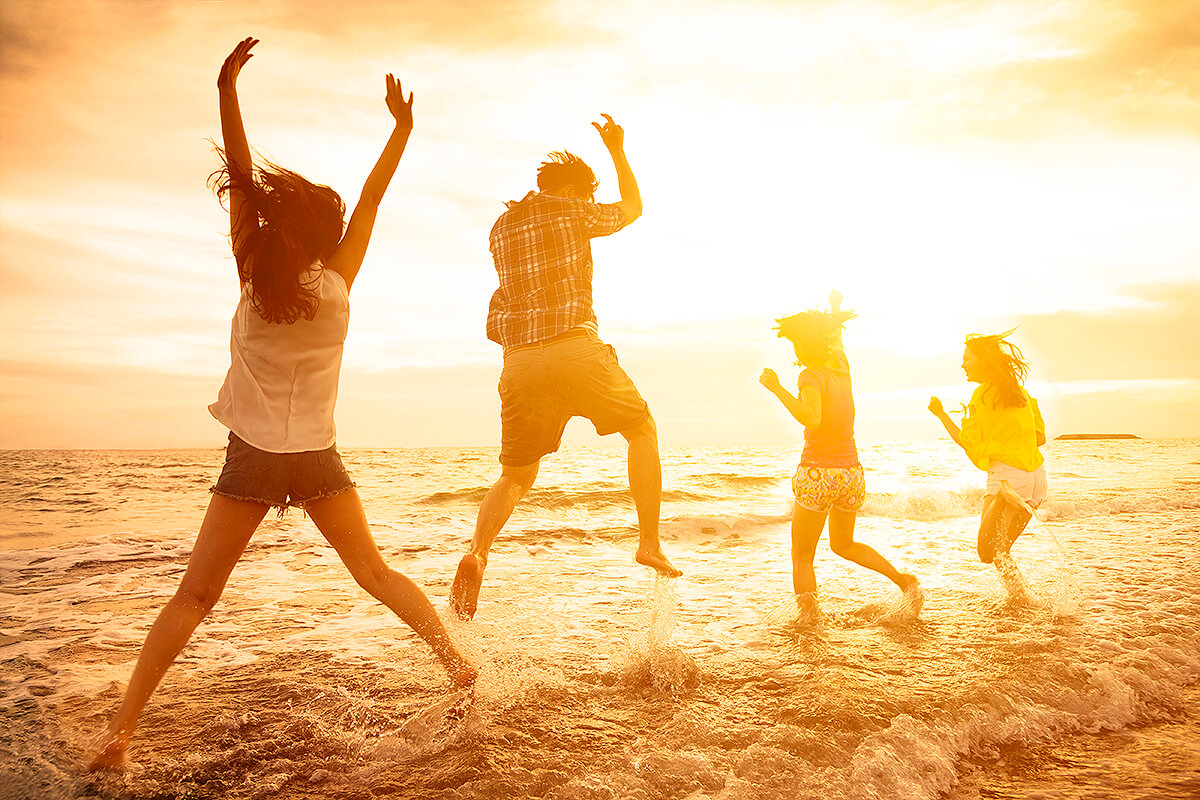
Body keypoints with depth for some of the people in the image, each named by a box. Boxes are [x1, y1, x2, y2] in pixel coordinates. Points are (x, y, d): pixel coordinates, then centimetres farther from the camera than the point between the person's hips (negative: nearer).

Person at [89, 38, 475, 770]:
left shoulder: (256, 282, -9)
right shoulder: (336, 286, -5)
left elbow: (240, 179, -8)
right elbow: (372, 198, 2)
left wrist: (228, 89, -8)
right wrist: (403, 126, 10)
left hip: (253, 460, -1)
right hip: (317, 458, 1)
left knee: (195, 595, 6)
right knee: (375, 572, 12)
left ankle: (123, 728, 4)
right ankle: (457, 662, 7)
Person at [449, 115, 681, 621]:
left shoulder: (500, 228, 19)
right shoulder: (571, 212, 6)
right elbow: (632, 209, 25)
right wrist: (618, 152, 37)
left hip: (519, 364, 5)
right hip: (575, 349, -4)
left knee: (515, 476, 15)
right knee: (642, 430, 17)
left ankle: (477, 552, -11)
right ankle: (649, 543, 11)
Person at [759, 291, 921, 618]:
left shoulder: (811, 375, -11)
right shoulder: (842, 367, 8)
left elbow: (812, 419, -28)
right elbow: (836, 339, 31)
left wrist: (778, 389, -23)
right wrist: (835, 313, 48)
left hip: (817, 474, -6)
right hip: (851, 472, 7)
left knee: (802, 557, 5)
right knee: (844, 544, 28)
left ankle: (807, 611, -10)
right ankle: (903, 580, 14)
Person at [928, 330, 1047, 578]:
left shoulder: (984, 394, -6)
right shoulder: (1020, 391, 15)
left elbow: (969, 444, -6)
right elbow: (1040, 437, 18)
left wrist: (941, 414, 2)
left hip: (1006, 475, -8)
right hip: (1037, 476, 8)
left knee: (989, 550, 0)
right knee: (1001, 549, 18)